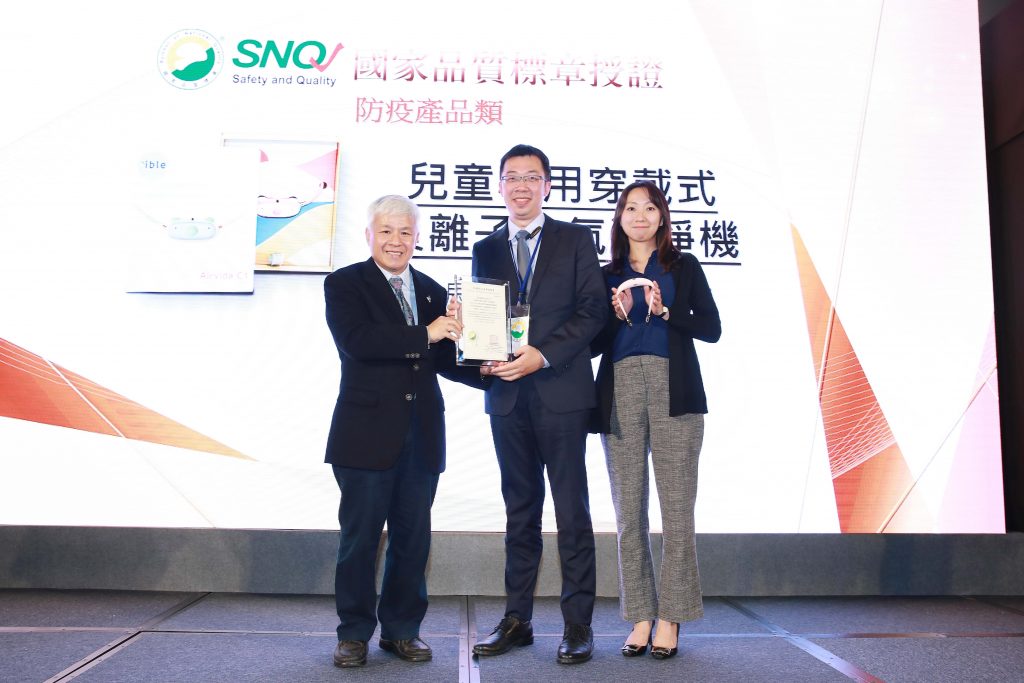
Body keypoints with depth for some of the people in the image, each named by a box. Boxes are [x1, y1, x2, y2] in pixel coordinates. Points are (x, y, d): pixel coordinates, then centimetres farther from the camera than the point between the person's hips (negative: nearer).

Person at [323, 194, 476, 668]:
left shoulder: (432, 291, 14)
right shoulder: (344, 284, 0)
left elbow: (443, 361, 14)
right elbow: (356, 341, -18)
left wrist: (484, 370, -5)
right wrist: (424, 335, -21)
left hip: (422, 434, 5)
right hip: (368, 432, -4)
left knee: (413, 537, 11)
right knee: (360, 536, 5)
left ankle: (402, 629, 25)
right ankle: (354, 633, 21)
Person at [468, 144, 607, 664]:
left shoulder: (575, 240, 5)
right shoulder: (486, 249, 15)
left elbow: (592, 309, -4)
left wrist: (541, 355, -15)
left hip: (561, 392, -3)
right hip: (507, 395, 4)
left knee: (572, 513, 1)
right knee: (519, 512, 11)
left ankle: (578, 625, 10)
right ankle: (517, 620, 20)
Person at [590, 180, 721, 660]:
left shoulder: (684, 267, 12)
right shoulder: (608, 275, 16)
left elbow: (712, 328, 3)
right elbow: (593, 344, 11)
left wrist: (664, 310, -9)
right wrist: (618, 314, -5)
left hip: (674, 392, -2)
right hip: (620, 393, 2)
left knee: (676, 507, -4)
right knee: (628, 511, 2)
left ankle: (669, 618, 6)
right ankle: (640, 616, 12)